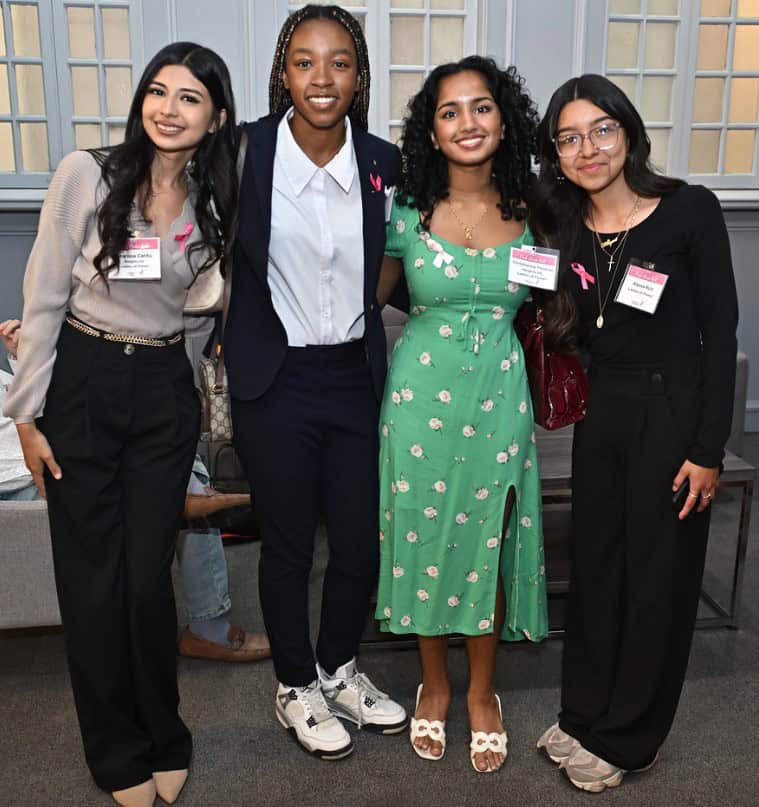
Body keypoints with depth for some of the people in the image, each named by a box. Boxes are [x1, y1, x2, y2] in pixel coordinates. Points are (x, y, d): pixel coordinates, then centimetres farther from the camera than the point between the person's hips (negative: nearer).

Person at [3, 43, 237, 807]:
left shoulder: (214, 202, 2)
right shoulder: (87, 174, -9)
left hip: (164, 392, 2)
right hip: (80, 384, -2)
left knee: (149, 577, 6)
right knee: (93, 580, 5)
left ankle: (163, 741, 29)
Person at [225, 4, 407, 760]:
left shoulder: (382, 162, -1)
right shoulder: (245, 151, -9)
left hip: (355, 378, 3)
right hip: (275, 383, -3)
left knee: (361, 541, 11)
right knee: (288, 546, 11)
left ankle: (338, 670, 38)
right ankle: (295, 685, 35)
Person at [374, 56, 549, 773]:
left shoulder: (527, 214, 1)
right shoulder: (407, 210, -4)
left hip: (499, 394, 1)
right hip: (422, 391, 0)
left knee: (489, 542, 9)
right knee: (424, 534, 10)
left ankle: (482, 692, 31)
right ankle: (434, 683, 33)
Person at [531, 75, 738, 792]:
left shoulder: (690, 210, -11)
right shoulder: (564, 228, 3)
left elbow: (721, 331, -11)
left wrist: (708, 449, -13)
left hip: (672, 411, -4)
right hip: (602, 411, 5)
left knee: (656, 576, 7)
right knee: (595, 565, 13)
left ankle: (623, 738, 25)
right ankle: (583, 713, 32)